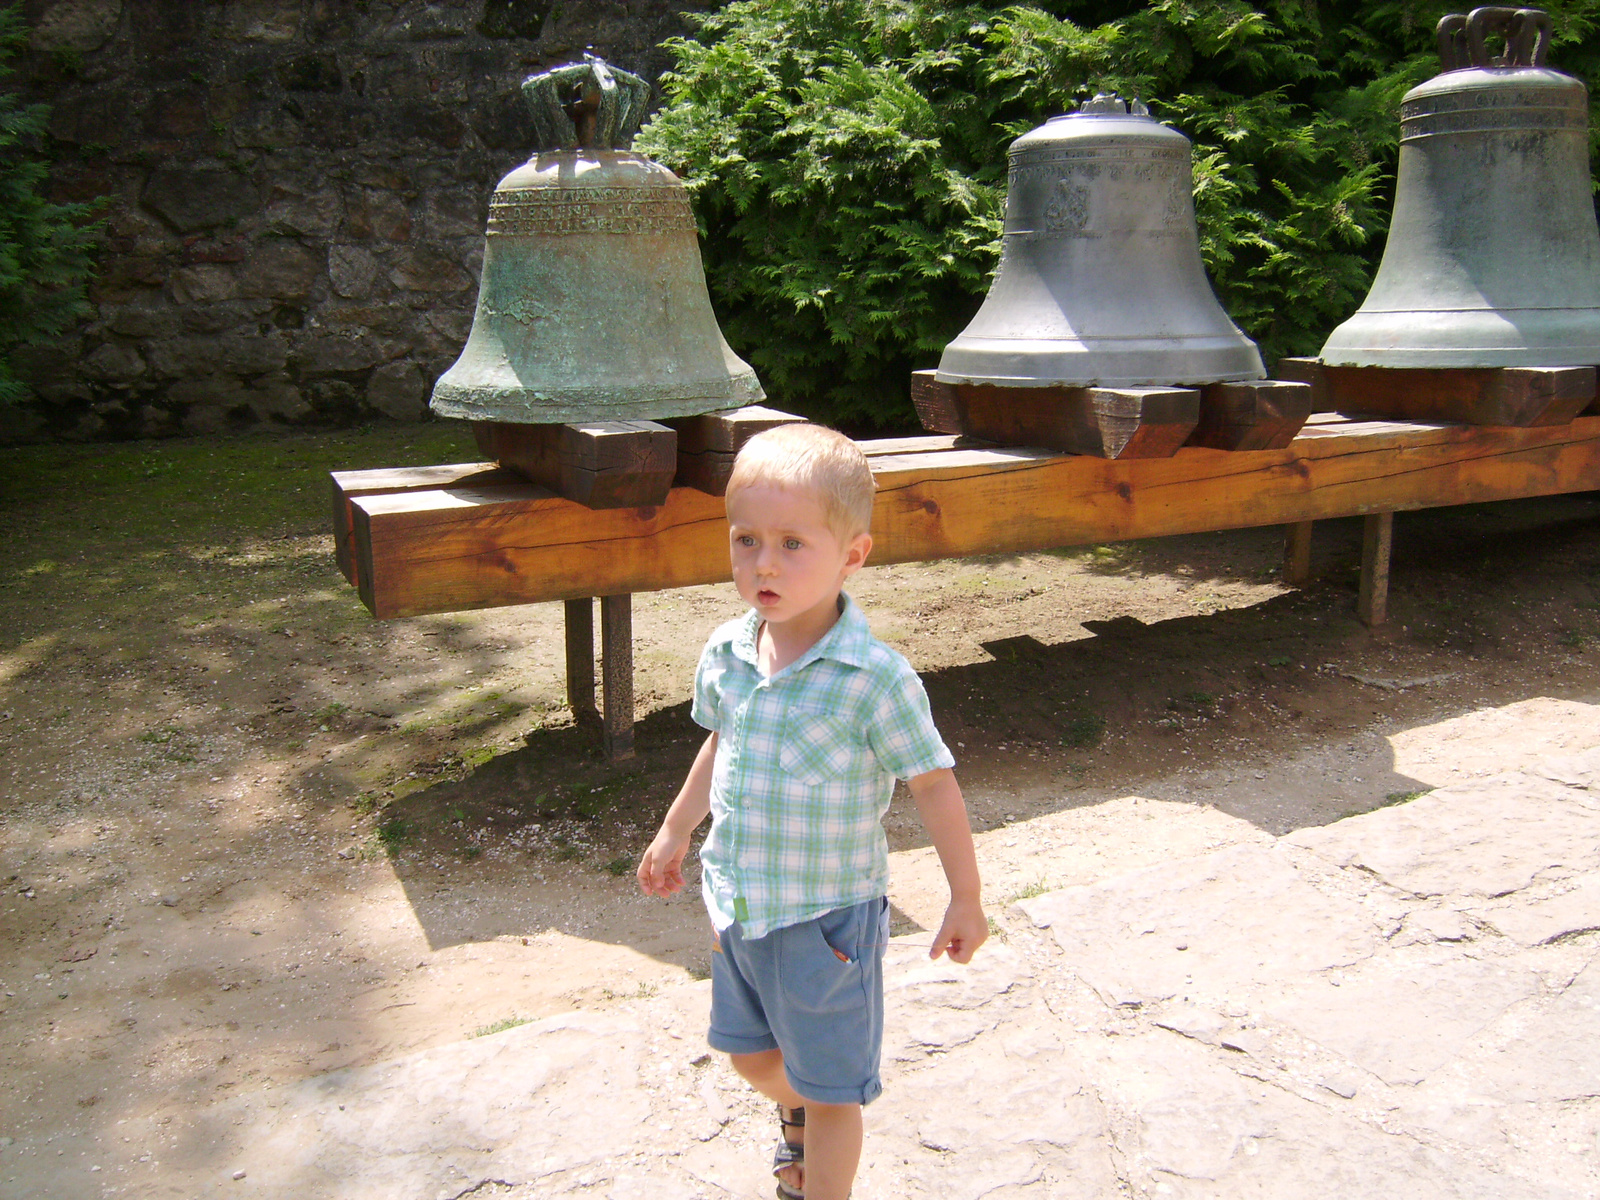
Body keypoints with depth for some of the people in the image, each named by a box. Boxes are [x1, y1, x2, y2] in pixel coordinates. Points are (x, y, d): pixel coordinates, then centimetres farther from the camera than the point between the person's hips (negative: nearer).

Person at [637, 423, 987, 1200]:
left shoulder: (875, 679, -24)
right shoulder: (724, 655, -6)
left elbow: (933, 784, -14)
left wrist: (965, 899, -7)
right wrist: (675, 832, 22)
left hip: (826, 918, -6)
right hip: (735, 905, 6)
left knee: (831, 1090, 13)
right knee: (749, 1054, 28)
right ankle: (795, 1112, 61)